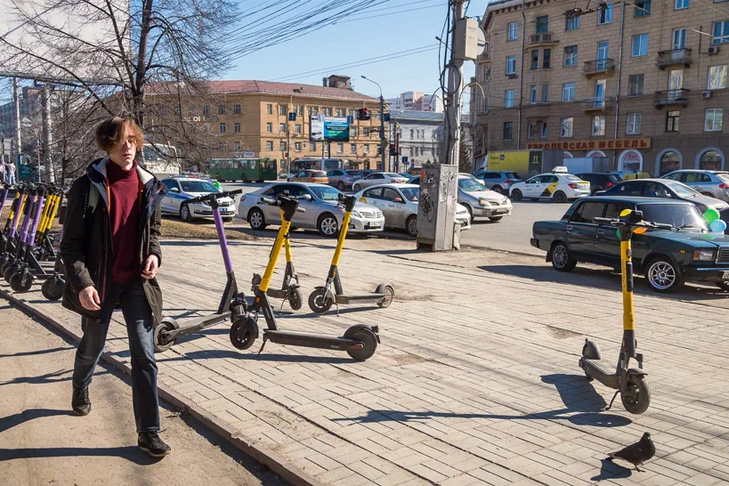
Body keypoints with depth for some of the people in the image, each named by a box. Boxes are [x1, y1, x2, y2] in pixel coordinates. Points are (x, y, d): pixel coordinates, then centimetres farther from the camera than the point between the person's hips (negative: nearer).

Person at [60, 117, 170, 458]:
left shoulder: (148, 185, 1)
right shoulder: (88, 186, -11)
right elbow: (71, 243, -10)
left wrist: (153, 254, -5)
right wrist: (82, 283, -21)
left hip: (136, 281, 2)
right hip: (98, 284, -2)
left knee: (144, 356, -5)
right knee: (92, 347, 21)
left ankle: (149, 432, 3)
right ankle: (80, 388, 55)